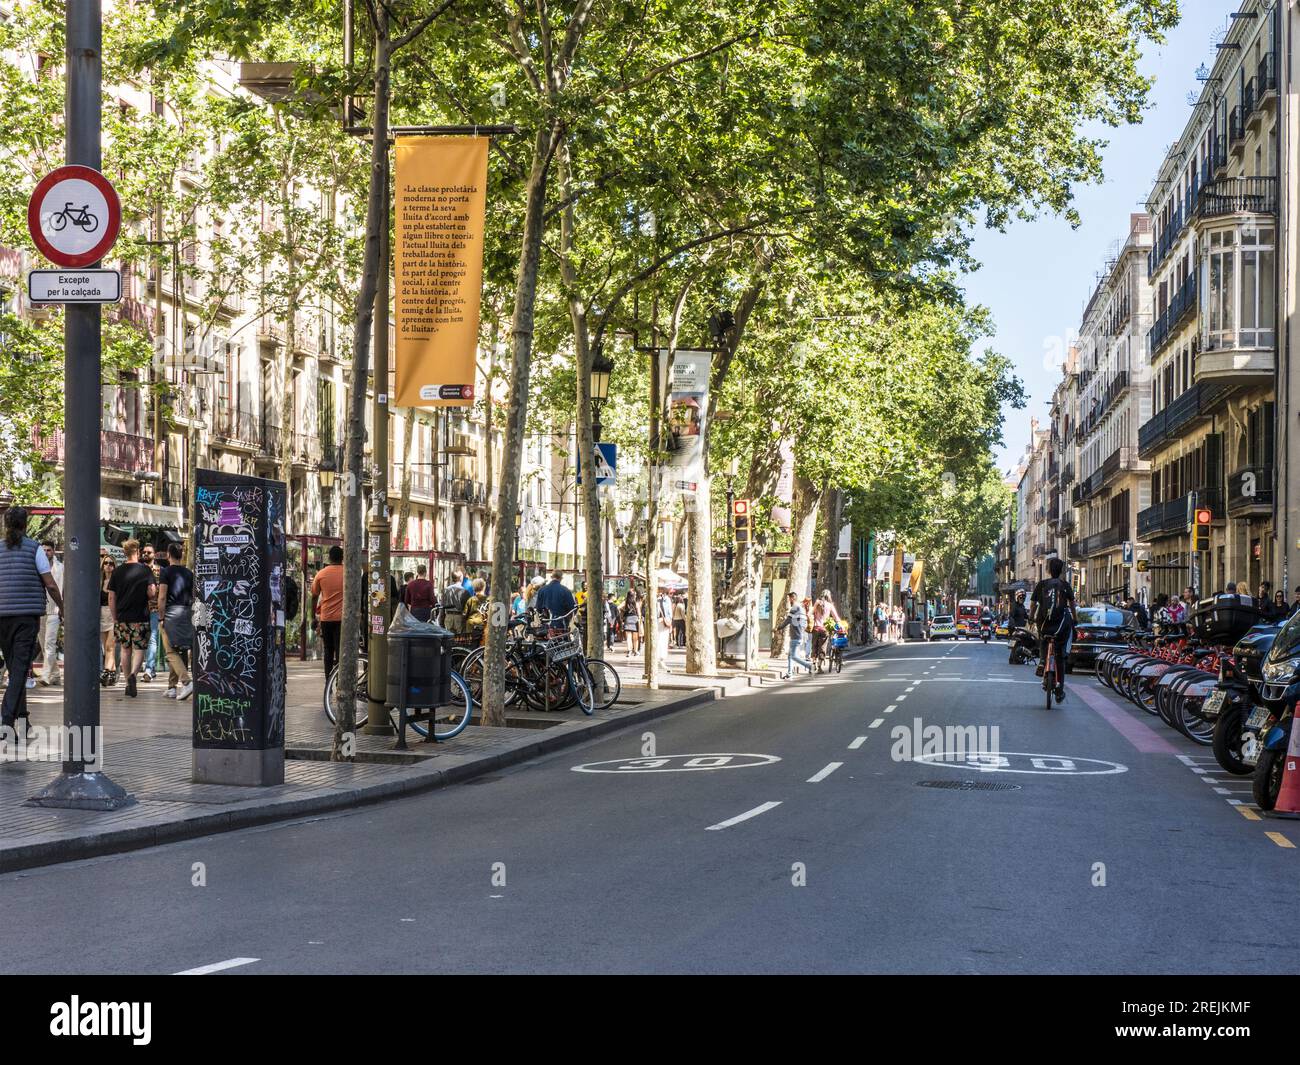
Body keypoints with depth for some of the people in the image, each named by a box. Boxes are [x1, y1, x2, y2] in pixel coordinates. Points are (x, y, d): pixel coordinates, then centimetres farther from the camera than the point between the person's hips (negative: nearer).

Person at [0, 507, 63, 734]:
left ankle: (21, 715, 24)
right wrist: (61, 607, 13)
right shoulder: (34, 549, -3)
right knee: (20, 667, -7)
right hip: (28, 613, -4)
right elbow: (50, 585, -3)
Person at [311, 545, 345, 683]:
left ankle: (328, 683, 11)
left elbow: (314, 597, 7)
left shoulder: (321, 574, 2)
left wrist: (314, 617, 15)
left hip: (326, 617, 2)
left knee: (328, 652, 10)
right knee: (340, 651, -2)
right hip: (342, 617, -2)